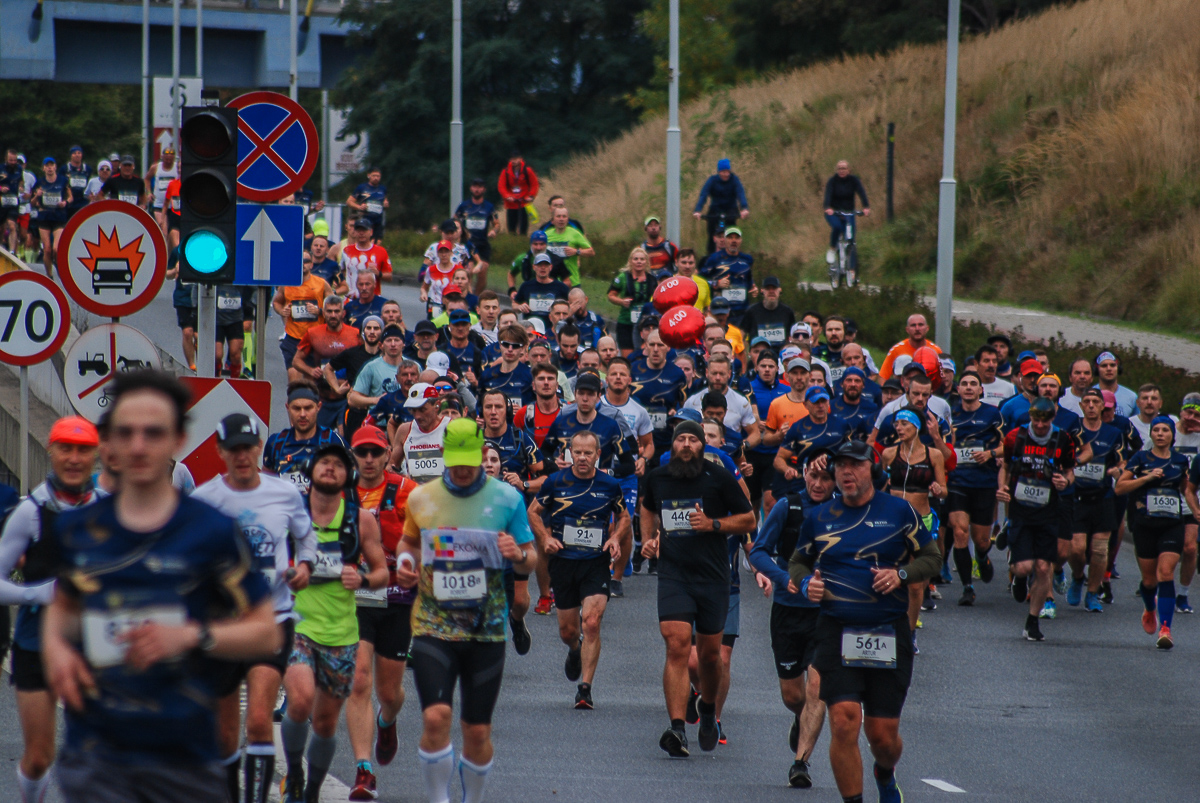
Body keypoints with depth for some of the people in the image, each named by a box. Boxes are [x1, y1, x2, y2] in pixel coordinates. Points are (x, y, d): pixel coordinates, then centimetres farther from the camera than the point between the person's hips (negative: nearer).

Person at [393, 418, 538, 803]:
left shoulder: (507, 498, 1)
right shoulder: (421, 498, 4)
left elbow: (531, 562, 6)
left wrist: (518, 555, -17)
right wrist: (405, 565, 0)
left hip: (486, 628, 0)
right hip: (433, 625, 0)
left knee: (478, 731, 5)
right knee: (435, 717, -18)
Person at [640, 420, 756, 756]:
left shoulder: (719, 478, -3)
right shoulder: (656, 478, 6)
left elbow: (748, 519, 4)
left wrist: (713, 524, -11)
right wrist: (649, 537, 11)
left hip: (712, 577, 0)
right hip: (673, 574, 0)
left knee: (709, 654, 10)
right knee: (677, 647, -16)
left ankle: (708, 709, 41)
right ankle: (677, 728, -22)